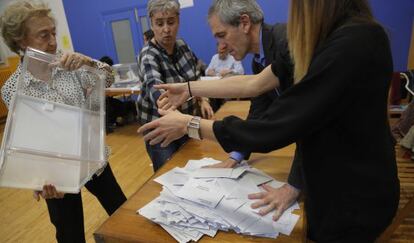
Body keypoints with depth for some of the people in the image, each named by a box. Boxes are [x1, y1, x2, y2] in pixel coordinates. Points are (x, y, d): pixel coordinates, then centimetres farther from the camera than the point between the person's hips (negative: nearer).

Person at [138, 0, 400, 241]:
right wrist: (189, 88, 4)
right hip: (335, 183, 8)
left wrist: (188, 125, -20)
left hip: (353, 199, -8)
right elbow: (255, 84, 2)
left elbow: (272, 130, -31)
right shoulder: (326, 38, 0)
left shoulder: (354, 44, -31)